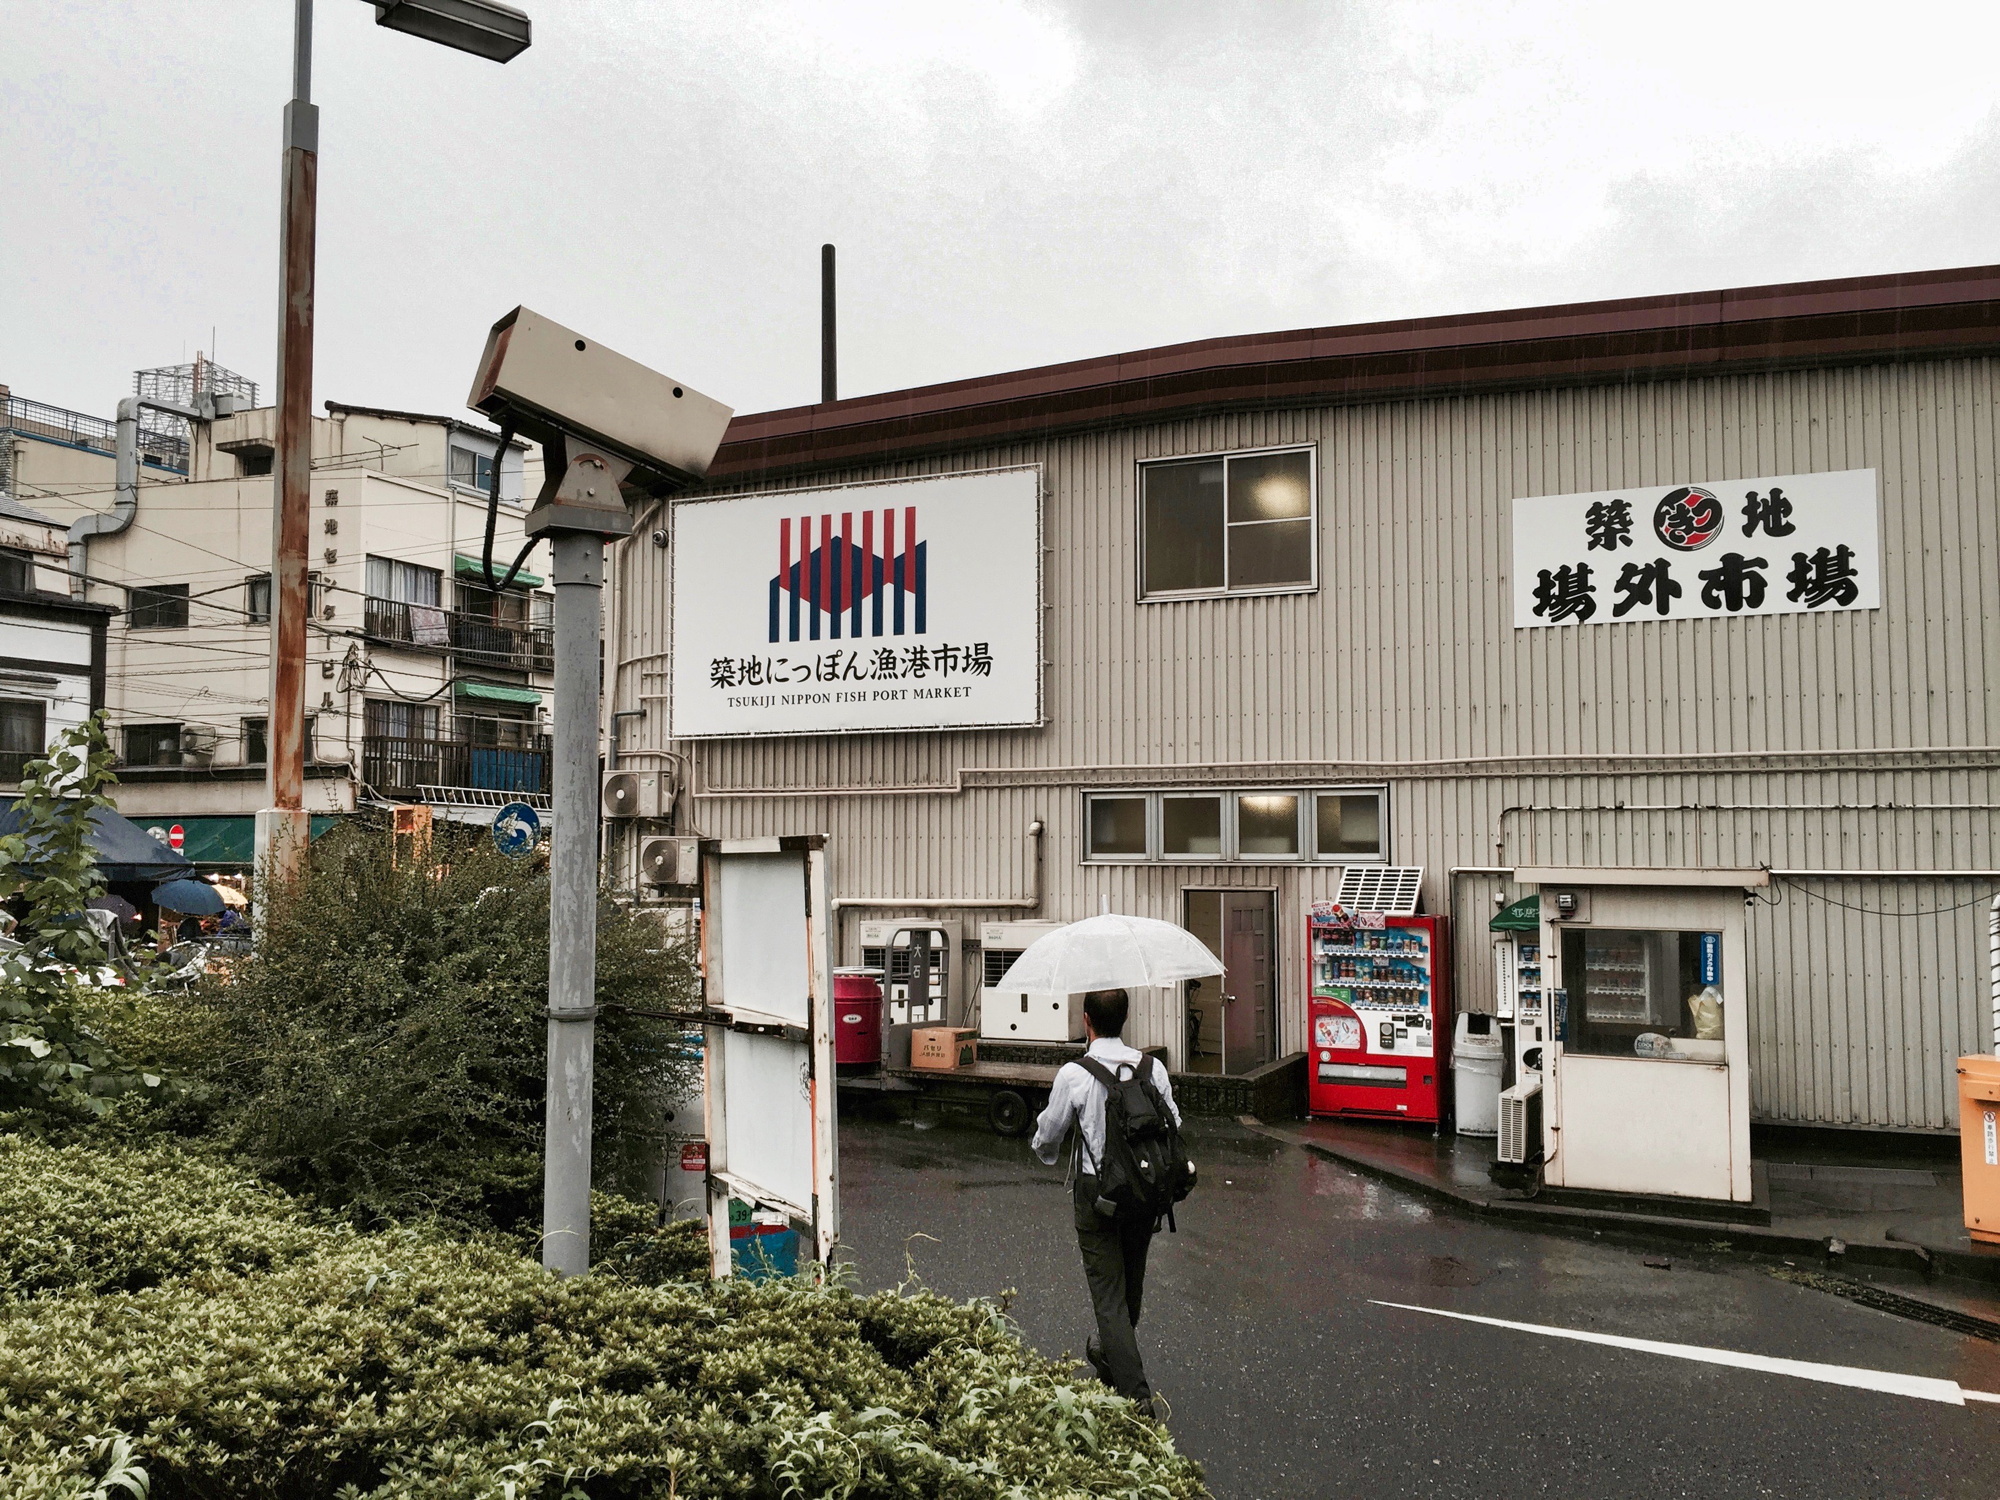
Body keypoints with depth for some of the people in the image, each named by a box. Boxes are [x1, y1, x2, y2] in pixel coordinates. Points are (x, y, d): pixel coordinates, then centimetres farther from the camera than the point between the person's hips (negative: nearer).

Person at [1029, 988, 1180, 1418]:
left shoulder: (1073, 1075, -14)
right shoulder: (1152, 1068, -4)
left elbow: (1047, 1139, -4)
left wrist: (1046, 1153, 20)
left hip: (1096, 1192, -5)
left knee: (1108, 1293, 1)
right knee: (1132, 1282, 23)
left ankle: (1137, 1396, -6)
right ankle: (1109, 1353, 47)